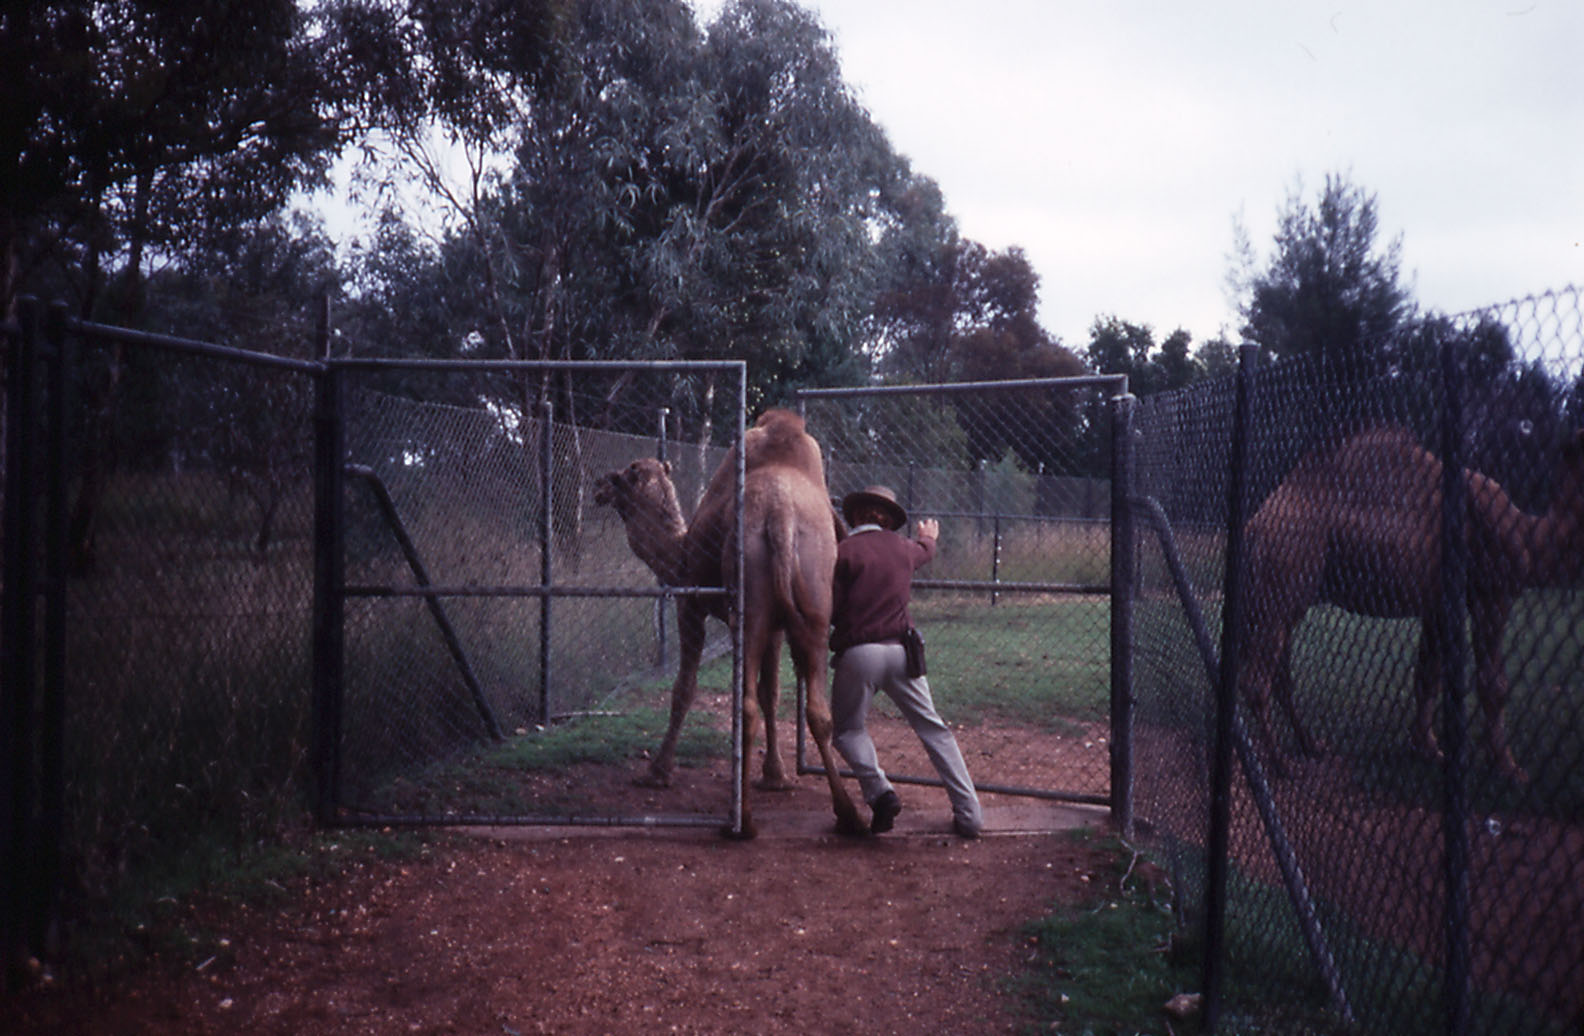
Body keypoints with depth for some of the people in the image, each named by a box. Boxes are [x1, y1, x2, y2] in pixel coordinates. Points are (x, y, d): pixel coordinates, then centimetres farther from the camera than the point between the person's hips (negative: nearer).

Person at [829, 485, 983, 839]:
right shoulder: (902, 546, 12)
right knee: (932, 728, 10)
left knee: (848, 728, 16)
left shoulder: (843, 551, -4)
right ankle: (969, 814, 7)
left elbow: (829, 611, -7)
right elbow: (925, 550, 38)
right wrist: (929, 536, 61)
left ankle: (879, 791, -7)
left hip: (857, 653, -4)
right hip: (899, 648, 4)